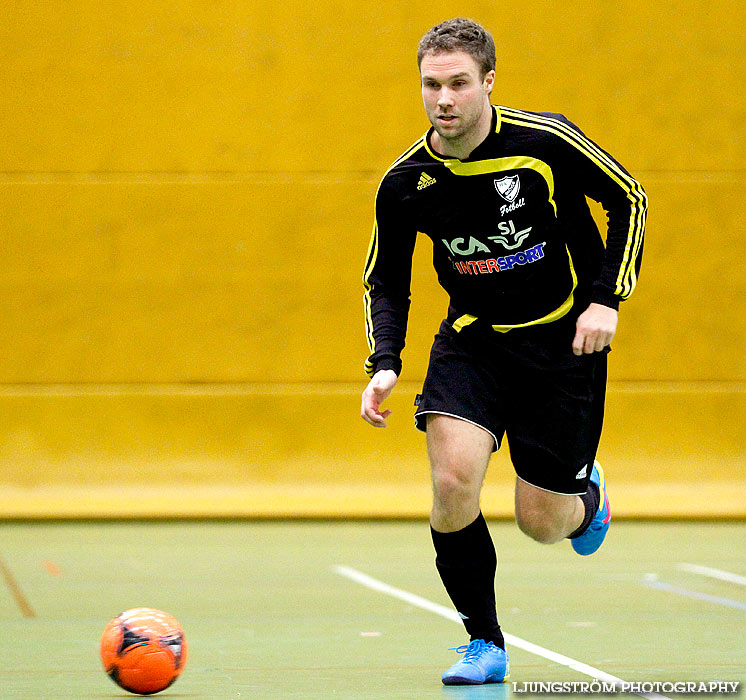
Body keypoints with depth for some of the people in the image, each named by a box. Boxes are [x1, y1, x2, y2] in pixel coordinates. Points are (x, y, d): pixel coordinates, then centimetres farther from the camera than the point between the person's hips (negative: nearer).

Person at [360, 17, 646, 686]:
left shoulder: (545, 141, -19)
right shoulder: (405, 184, -11)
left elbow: (628, 199, -4)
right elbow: (386, 284, 4)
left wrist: (606, 299, -12)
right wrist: (384, 366, -12)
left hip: (563, 338, -2)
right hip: (472, 340, 2)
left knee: (541, 523, -1)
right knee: (453, 480, -22)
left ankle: (585, 493, 40)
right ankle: (484, 643, -2)